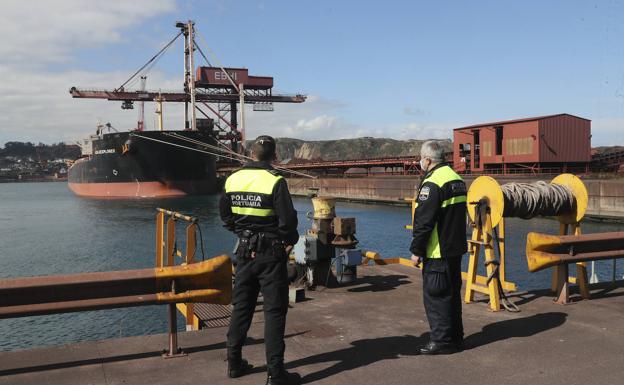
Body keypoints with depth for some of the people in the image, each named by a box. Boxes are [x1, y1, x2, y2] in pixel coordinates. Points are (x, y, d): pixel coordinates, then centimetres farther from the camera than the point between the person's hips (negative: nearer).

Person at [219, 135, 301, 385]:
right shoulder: (275, 182, -15)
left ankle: (234, 363, 24)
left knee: (241, 307, 16)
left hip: (245, 250, 5)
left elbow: (226, 216, 12)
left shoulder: (232, 179, 2)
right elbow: (288, 220, -15)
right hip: (271, 253, -5)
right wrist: (291, 240, 3)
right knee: (274, 311, 1)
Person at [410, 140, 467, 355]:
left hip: (437, 252, -10)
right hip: (456, 248, 10)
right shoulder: (457, 179, 12)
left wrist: (416, 250, -13)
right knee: (452, 293, 17)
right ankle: (455, 337, 26)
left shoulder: (432, 184, -18)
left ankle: (442, 341, 4)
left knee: (435, 296, -1)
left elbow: (423, 222, -20)